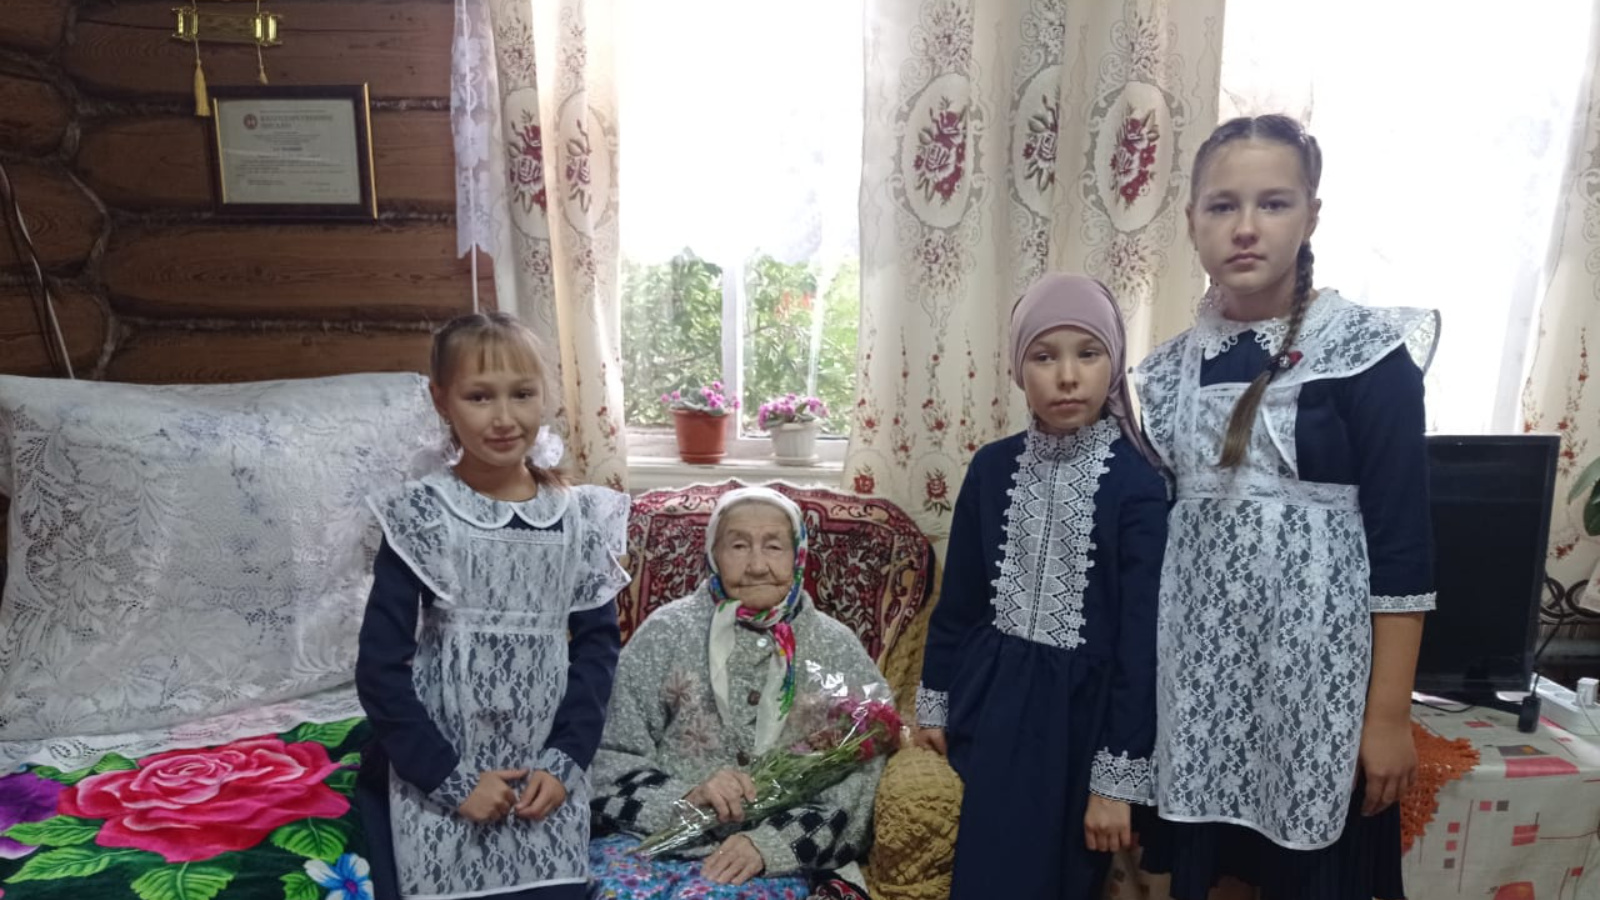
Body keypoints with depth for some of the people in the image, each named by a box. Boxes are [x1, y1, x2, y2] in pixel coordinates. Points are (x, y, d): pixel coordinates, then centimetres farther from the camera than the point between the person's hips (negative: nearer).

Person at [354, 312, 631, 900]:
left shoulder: (581, 517, -3)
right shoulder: (419, 517, -10)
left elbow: (597, 642, 3)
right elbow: (379, 666, -8)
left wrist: (564, 761, -6)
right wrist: (451, 779, -11)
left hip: (544, 776, 2)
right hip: (437, 774, -2)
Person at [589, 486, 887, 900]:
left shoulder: (837, 650, 5)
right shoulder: (666, 632, 5)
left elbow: (857, 785, -1)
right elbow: (609, 760, 3)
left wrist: (770, 844, -14)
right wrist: (683, 797, -14)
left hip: (777, 858, -2)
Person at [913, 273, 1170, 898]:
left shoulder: (1138, 482, -14)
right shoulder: (992, 467, -1)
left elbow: (1141, 635, -13)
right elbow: (958, 599, 6)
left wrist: (1118, 775, -12)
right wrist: (934, 703, 10)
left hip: (1079, 710, -3)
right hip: (992, 700, 4)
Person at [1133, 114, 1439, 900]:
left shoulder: (1368, 352, -9)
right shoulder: (1170, 366, 4)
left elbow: (1402, 543, -10)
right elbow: (1156, 523, 8)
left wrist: (1390, 712, -11)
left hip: (1317, 664, -3)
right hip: (1201, 662, 4)